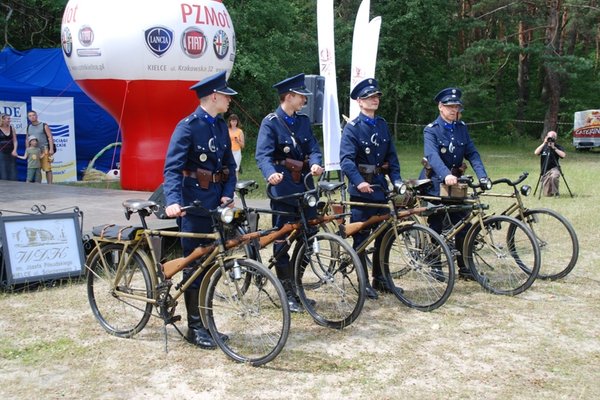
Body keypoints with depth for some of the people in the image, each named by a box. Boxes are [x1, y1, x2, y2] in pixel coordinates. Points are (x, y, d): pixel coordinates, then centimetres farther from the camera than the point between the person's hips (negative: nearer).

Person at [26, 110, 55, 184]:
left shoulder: (44, 126, 2)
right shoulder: (29, 128, 16)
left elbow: (50, 137, -4)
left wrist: (51, 149, -14)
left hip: (44, 150, -4)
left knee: (47, 169, -7)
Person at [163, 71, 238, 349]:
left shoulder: (220, 126, 11)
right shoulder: (188, 126, -12)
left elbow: (229, 164, 13)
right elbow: (172, 167, -20)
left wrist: (227, 193, -4)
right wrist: (172, 201, -35)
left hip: (215, 204, 7)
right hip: (194, 206, -7)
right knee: (195, 265, 0)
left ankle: (206, 322, 24)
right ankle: (194, 327, 10)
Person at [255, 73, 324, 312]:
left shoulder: (303, 121, 12)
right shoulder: (270, 122, -7)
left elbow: (313, 148, 4)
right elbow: (263, 155, -18)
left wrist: (315, 163, -19)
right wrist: (271, 174, -39)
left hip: (305, 186, 6)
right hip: (283, 188, -6)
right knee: (282, 240, 1)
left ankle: (297, 287, 22)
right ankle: (287, 294, 11)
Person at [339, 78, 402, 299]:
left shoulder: (382, 125, 12)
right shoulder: (352, 127, -7)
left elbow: (392, 156, 11)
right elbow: (346, 159, -18)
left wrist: (397, 180, -2)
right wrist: (359, 181, -32)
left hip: (380, 187, 6)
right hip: (361, 189, -6)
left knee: (384, 235, 11)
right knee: (361, 237, 1)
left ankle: (380, 278, 24)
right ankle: (363, 283, 10)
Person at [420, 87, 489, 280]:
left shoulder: (461, 128, 7)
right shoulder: (431, 130, -10)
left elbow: (472, 153, 1)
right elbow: (433, 155, -27)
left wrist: (482, 176, -15)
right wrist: (446, 175, -43)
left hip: (456, 183, 5)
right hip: (435, 184, -5)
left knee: (463, 226, 3)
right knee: (435, 228, 3)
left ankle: (464, 267, 13)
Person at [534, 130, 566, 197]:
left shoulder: (558, 146, 0)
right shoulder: (543, 146, 6)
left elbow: (563, 155, -16)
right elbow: (536, 153, -11)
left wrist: (554, 148, -18)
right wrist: (543, 144, -16)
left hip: (554, 168, -2)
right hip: (545, 171, 2)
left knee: (554, 176, -41)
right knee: (547, 194, -3)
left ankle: (555, 192, -19)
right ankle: (550, 191, 34)